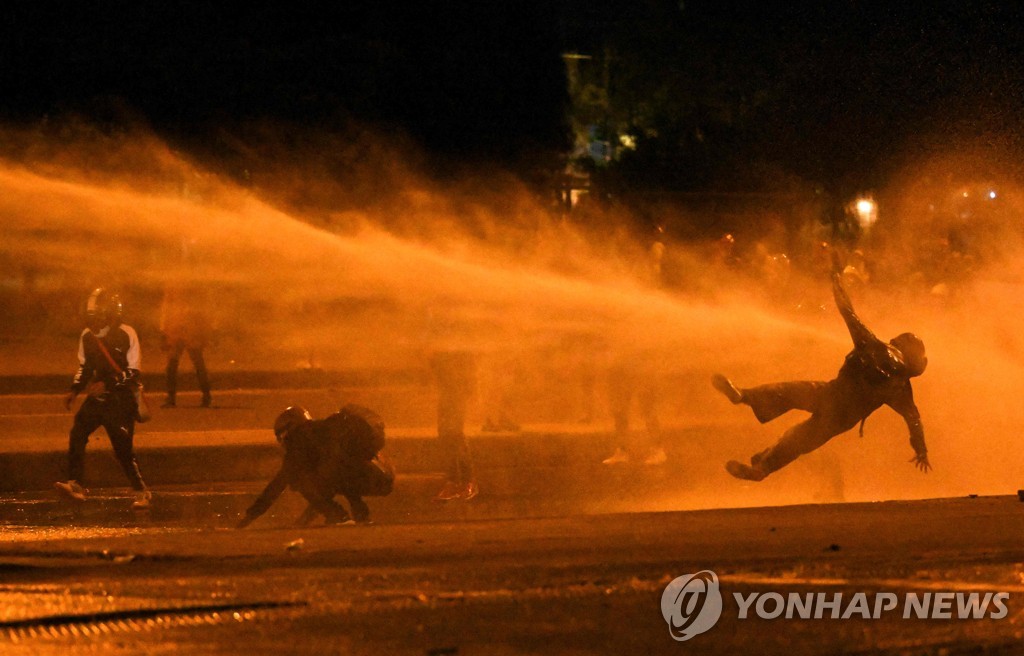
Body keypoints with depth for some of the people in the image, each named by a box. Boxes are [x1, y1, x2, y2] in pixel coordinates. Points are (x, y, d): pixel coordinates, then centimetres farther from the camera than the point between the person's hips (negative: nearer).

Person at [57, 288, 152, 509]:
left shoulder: (126, 335, -10)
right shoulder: (87, 336, 6)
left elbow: (133, 373, -11)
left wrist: (106, 384, -21)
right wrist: (74, 391, 7)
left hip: (120, 399, -5)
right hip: (96, 397, 5)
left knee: (123, 448, -6)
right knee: (77, 434, -16)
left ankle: (141, 492, 10)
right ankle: (76, 485, -17)